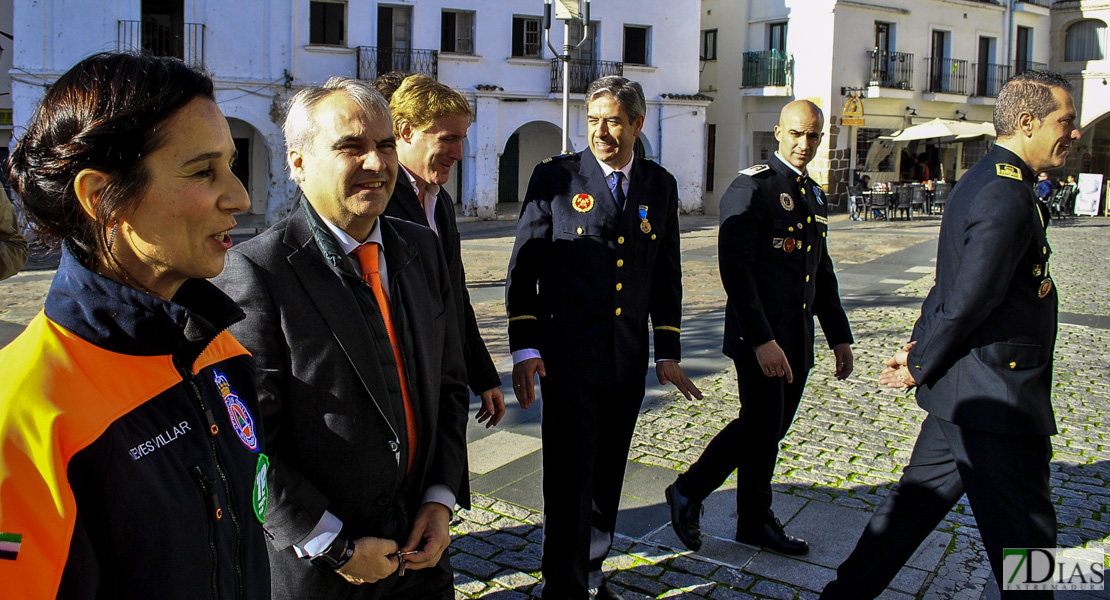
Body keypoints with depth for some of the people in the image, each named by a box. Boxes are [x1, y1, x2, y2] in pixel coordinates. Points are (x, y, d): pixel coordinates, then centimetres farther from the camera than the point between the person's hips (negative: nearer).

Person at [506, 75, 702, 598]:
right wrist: (525, 348, -9)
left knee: (607, 478, 16)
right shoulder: (556, 177, -3)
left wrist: (667, 353, 8)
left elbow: (666, 274, 12)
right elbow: (524, 265, -3)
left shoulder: (660, 185, 8)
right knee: (570, 481, 0)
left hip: (628, 363, 4)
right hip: (570, 358, -4)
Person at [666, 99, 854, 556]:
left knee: (770, 430, 13)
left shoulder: (815, 197, 16)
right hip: (759, 335, -8)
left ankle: (755, 521, 26)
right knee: (760, 425, -6)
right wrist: (762, 339, -25)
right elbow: (735, 270, -19)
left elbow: (822, 273, 22)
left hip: (798, 339, 8)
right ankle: (688, 492, 13)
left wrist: (839, 335, 18)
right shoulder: (751, 188, -11)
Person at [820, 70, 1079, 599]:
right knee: (1024, 538, 5)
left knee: (918, 500, 18)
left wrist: (922, 346, 9)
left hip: (962, 392, 10)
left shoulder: (983, 181, 14)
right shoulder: (1007, 198, -20)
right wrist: (921, 367, -11)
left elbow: (954, 285, 17)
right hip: (997, 396, -10)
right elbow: (966, 301, -23)